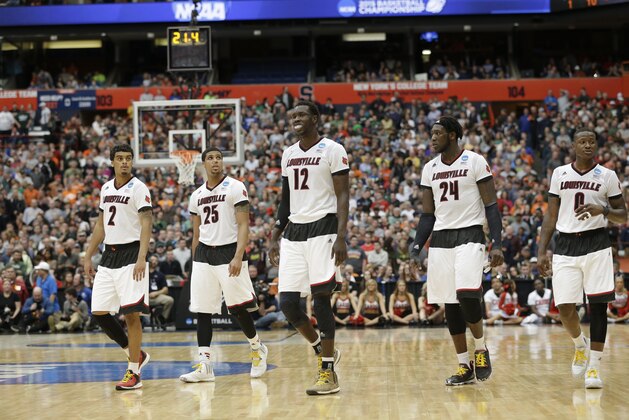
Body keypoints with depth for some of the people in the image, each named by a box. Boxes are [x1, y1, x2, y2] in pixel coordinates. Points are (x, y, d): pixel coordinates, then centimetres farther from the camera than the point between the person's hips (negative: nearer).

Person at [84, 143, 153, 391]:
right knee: (99, 313, 4)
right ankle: (136, 354, 19)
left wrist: (141, 258, -28)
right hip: (109, 256, 7)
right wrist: (88, 256, 15)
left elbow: (146, 223, -16)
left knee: (131, 313, -8)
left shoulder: (138, 188, -8)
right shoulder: (106, 188, 13)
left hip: (130, 255, -7)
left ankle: (134, 373, -3)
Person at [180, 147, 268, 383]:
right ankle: (204, 365, 0)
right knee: (202, 310, -1)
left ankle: (257, 348, 21)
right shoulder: (197, 195, 13)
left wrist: (238, 257, -20)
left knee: (238, 308, -4)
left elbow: (244, 225, -10)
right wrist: (194, 263, 15)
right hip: (204, 254, 5)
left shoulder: (235, 188, -4)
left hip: (229, 252, -5)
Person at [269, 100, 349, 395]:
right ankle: (322, 350, 23)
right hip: (294, 232, 6)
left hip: (323, 229, -6)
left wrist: (341, 237, -18)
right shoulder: (288, 155, 15)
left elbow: (343, 196, -9)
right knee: (287, 301, 0)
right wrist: (275, 238, 16)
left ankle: (328, 373, -3)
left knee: (321, 299, -8)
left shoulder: (333, 151, -5)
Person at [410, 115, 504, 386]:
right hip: (440, 239, 6)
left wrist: (497, 244, -13)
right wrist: (416, 250, 8)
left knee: (467, 295, -22)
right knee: (449, 303, 3)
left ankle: (481, 350, 0)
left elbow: (491, 206, -4)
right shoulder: (430, 169, 12)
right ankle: (464, 366, 9)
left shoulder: (475, 162, -4)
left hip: (470, 234, -6)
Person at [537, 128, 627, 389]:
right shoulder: (559, 174, 8)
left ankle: (594, 366, 1)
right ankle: (580, 345, 25)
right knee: (564, 307, -5)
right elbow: (551, 216, 12)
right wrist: (541, 251, 6)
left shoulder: (607, 176, 2)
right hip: (565, 246, 2)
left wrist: (603, 211, -15)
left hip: (596, 244, -2)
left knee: (597, 304, -6)